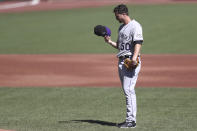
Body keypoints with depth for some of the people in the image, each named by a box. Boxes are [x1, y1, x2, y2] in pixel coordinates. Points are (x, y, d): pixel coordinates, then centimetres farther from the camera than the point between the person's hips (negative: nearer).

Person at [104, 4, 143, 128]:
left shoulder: (135, 26, -9)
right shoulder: (121, 27, 20)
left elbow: (138, 42, -22)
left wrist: (135, 56, -35)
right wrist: (110, 41, 10)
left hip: (131, 61, -10)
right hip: (122, 61, 10)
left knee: (129, 90, -14)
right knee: (127, 91, 11)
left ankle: (131, 120, -15)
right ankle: (130, 119, 16)